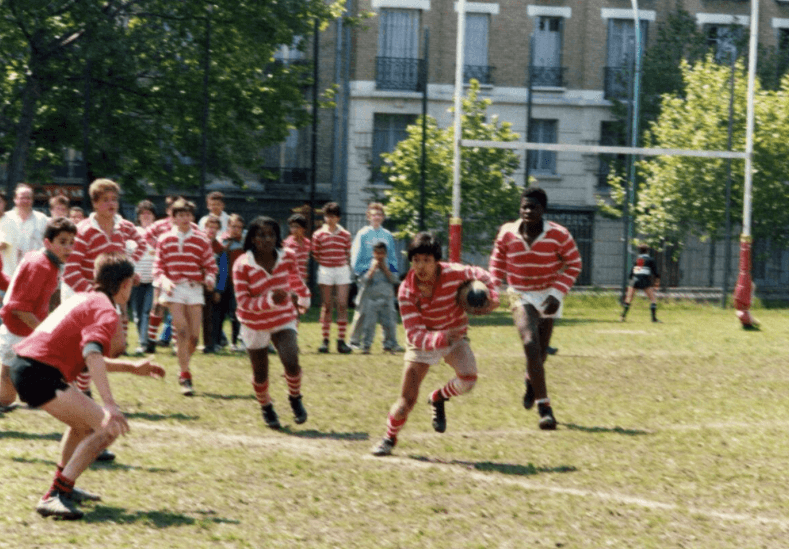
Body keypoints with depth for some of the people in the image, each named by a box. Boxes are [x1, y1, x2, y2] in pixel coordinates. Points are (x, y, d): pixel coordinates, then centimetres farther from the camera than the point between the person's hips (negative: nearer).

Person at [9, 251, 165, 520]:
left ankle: (63, 487, 41)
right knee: (108, 427, -14)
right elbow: (92, 354, -26)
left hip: (23, 364, 10)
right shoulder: (106, 311, -7)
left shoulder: (84, 299, 22)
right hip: (41, 374, -10)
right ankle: (54, 498, -20)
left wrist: (132, 367, 33)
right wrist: (109, 404, -35)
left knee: (86, 421, 31)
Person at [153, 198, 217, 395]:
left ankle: (184, 367, 26)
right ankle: (185, 376, -10)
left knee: (194, 336, 1)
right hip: (174, 289, -2)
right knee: (182, 331, -14)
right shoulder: (165, 240, 6)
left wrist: (209, 278, -13)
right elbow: (158, 266, 7)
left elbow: (210, 265, 7)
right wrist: (163, 281, -12)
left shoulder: (201, 240, 5)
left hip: (195, 289, 2)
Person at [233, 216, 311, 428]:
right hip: (255, 325, -1)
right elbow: (244, 302, -23)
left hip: (284, 319, 1)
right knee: (260, 374, 8)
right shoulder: (242, 266, -21)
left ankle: (295, 398, 10)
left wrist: (303, 300, 26)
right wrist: (270, 299, -37)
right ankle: (266, 408, 39)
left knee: (291, 363, -21)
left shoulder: (288, 257, -10)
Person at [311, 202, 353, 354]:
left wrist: (343, 263, 0)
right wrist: (325, 262, -1)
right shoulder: (318, 235, 2)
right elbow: (316, 255, 6)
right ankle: (325, 340, 4)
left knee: (342, 305, -4)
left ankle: (341, 340, -1)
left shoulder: (345, 235, 5)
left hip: (342, 269, 1)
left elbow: (348, 254, 11)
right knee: (326, 306, 0)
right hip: (325, 271, -1)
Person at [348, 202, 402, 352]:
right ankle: (355, 341, 5)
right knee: (362, 310, -3)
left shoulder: (387, 236, 14)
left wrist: (393, 273, 3)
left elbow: (393, 258, 19)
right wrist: (360, 274, -9)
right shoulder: (363, 235, 3)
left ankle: (390, 341, 3)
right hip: (367, 276, -3)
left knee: (389, 310, -1)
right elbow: (355, 258, 2)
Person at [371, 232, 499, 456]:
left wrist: (491, 298, -18)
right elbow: (414, 334, -29)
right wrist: (441, 339, -46)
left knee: (468, 379, -28)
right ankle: (390, 438, 21)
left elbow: (481, 275, 0)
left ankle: (438, 398, 6)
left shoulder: (453, 273, -23)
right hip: (424, 343, -1)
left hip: (455, 336, 1)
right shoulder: (406, 292, -24)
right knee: (406, 401, -8)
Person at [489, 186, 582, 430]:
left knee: (541, 352, 10)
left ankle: (531, 379, 49)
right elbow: (498, 262, 6)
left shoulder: (558, 235, -16)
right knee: (531, 344, -23)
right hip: (521, 295, -1)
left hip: (547, 295, 1)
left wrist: (557, 294, -15)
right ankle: (544, 407, -22)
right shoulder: (507, 234, -11)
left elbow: (573, 264, -6)